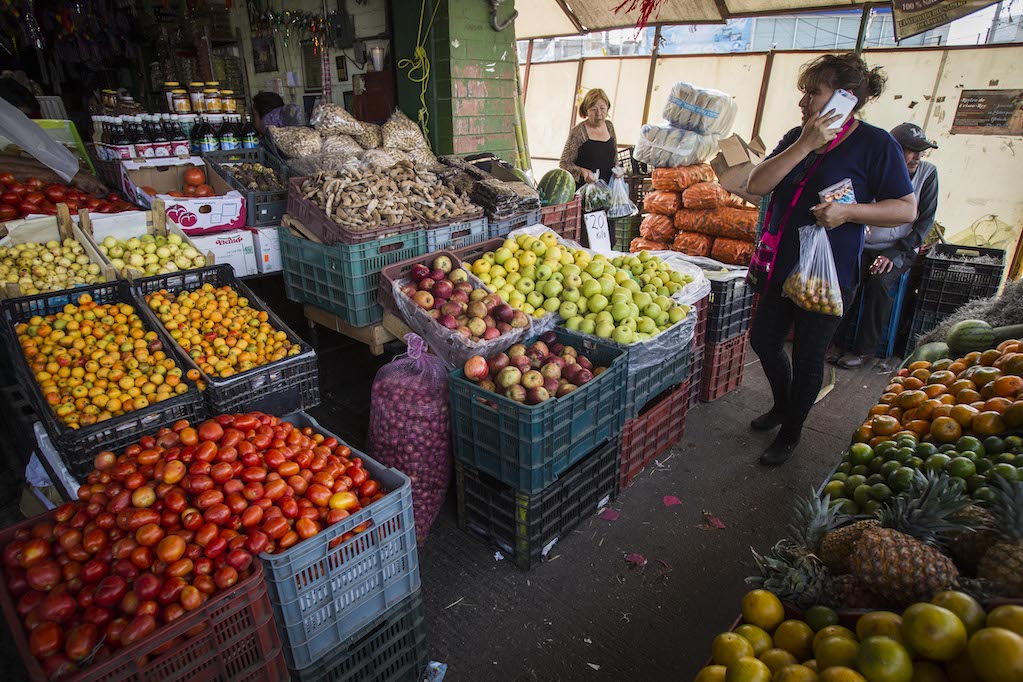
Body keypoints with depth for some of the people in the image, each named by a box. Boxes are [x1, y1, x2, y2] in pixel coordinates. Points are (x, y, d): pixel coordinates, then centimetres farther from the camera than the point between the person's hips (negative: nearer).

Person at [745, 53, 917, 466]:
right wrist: (805, 144, -15)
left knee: (807, 356, 6)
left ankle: (790, 433, 26)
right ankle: (782, 405, 42)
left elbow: (907, 210, -7)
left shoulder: (875, 144, -8)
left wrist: (848, 211, -22)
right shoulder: (797, 136, 7)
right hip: (780, 264, 6)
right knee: (764, 341, 16)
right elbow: (756, 185, -7)